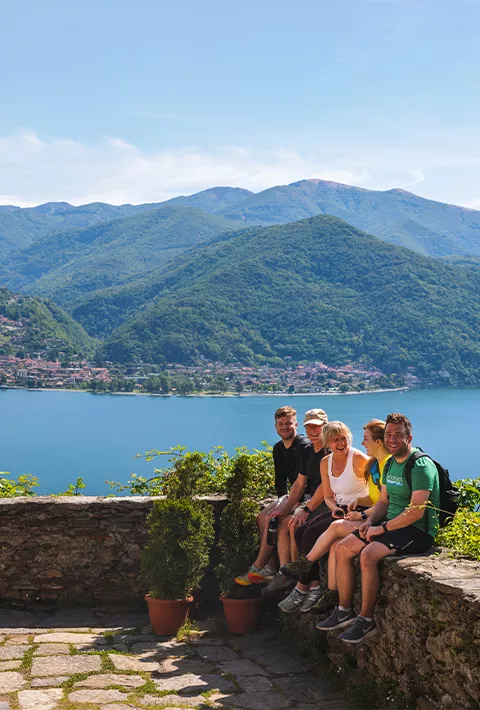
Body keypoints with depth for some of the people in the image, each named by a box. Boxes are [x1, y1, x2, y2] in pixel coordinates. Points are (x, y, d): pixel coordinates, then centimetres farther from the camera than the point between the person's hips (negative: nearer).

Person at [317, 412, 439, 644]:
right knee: (343, 548, 0)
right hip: (392, 526, 9)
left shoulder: (421, 466, -17)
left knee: (368, 555, -30)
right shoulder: (391, 464, 13)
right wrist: (370, 522, 0)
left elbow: (416, 512, -24)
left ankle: (366, 621, -18)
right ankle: (344, 611, 8)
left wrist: (382, 528, -18)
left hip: (418, 531, -9)